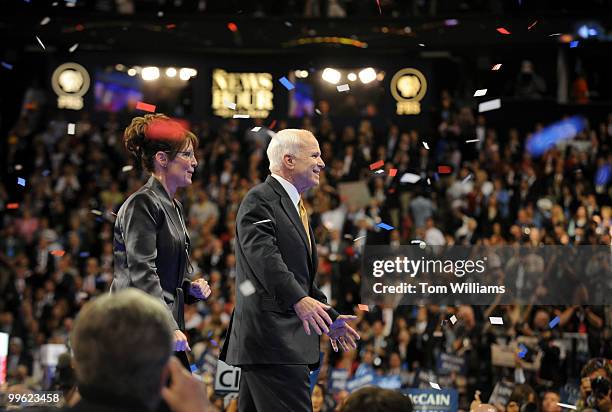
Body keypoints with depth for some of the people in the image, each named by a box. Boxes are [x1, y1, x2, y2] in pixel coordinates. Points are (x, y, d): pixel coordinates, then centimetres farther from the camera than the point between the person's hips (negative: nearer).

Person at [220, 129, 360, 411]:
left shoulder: (294, 205, 23)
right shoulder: (259, 200, -8)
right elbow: (263, 256, -23)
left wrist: (330, 317, 27)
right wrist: (299, 300, -35)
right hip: (271, 340, -10)